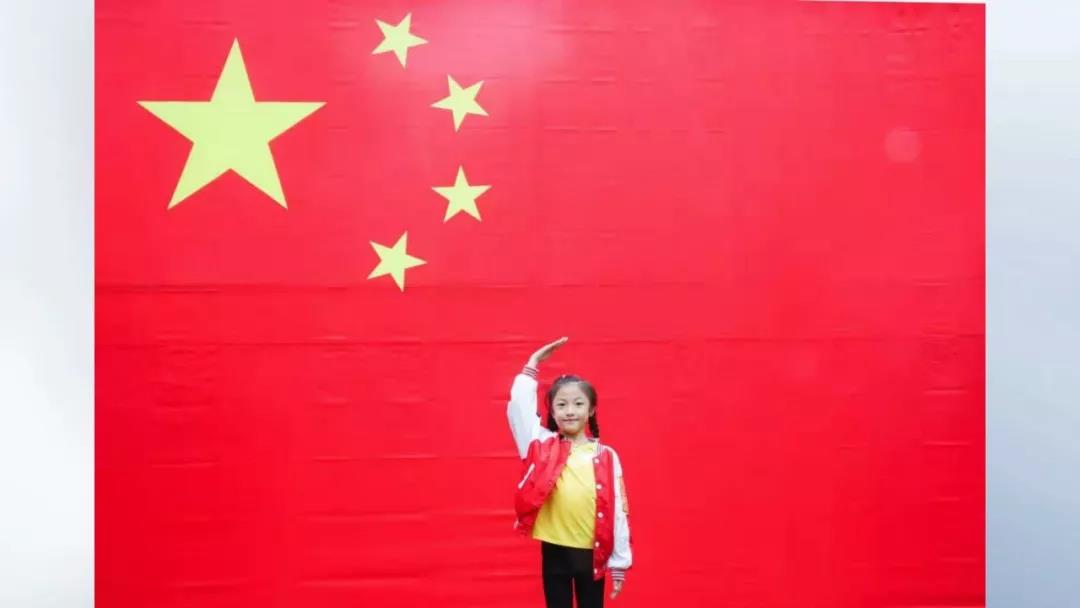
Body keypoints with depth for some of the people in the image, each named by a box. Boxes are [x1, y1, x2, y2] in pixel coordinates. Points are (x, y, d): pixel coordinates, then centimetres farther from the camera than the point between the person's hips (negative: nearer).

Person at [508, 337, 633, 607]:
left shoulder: (606, 456, 0)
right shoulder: (543, 447, 1)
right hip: (555, 551, 0)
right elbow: (519, 403, -8)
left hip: (592, 553, 0)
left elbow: (617, 510, 0)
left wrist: (619, 563, 0)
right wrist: (533, 363, -3)